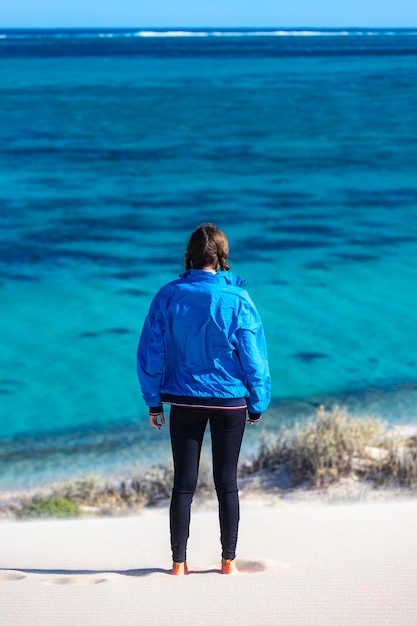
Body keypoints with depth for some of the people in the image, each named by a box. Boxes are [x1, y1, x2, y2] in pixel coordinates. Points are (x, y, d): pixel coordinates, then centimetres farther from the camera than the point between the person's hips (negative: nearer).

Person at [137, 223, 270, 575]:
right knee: (227, 483, 9)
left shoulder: (169, 296, -6)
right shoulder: (237, 300, -11)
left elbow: (150, 352, -1)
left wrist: (154, 401, 8)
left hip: (184, 401, 1)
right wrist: (258, 403, 6)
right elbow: (253, 357, -6)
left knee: (184, 484, 7)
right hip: (230, 401, -1)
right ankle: (229, 560, 15)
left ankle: (179, 562, 10)